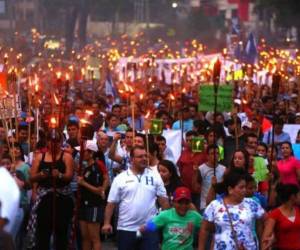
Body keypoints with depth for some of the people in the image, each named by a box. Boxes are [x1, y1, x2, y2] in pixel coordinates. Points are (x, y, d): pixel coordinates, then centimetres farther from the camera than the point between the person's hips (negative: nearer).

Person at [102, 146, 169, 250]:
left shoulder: (155, 176, 4)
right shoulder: (120, 178, -1)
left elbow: (163, 199, 5)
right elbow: (111, 203, 1)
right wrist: (107, 223, -5)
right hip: (126, 229, 0)